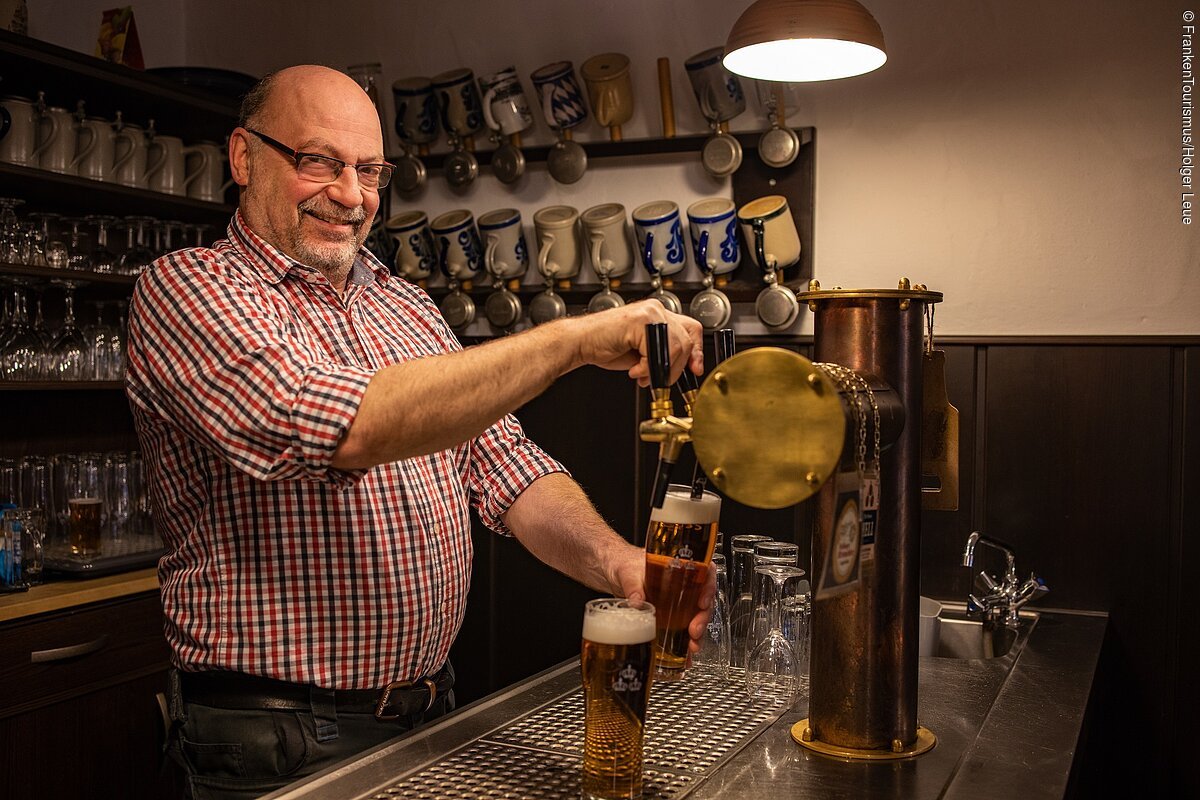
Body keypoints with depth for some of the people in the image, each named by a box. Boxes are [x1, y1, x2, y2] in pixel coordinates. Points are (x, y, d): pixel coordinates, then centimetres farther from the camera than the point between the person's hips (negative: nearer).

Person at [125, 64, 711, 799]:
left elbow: (503, 465, 1)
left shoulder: (408, 307, 9)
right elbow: (337, 426, -30)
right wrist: (575, 338, -29)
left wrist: (614, 560, -19)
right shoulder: (188, 288, -12)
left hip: (432, 706, 7)